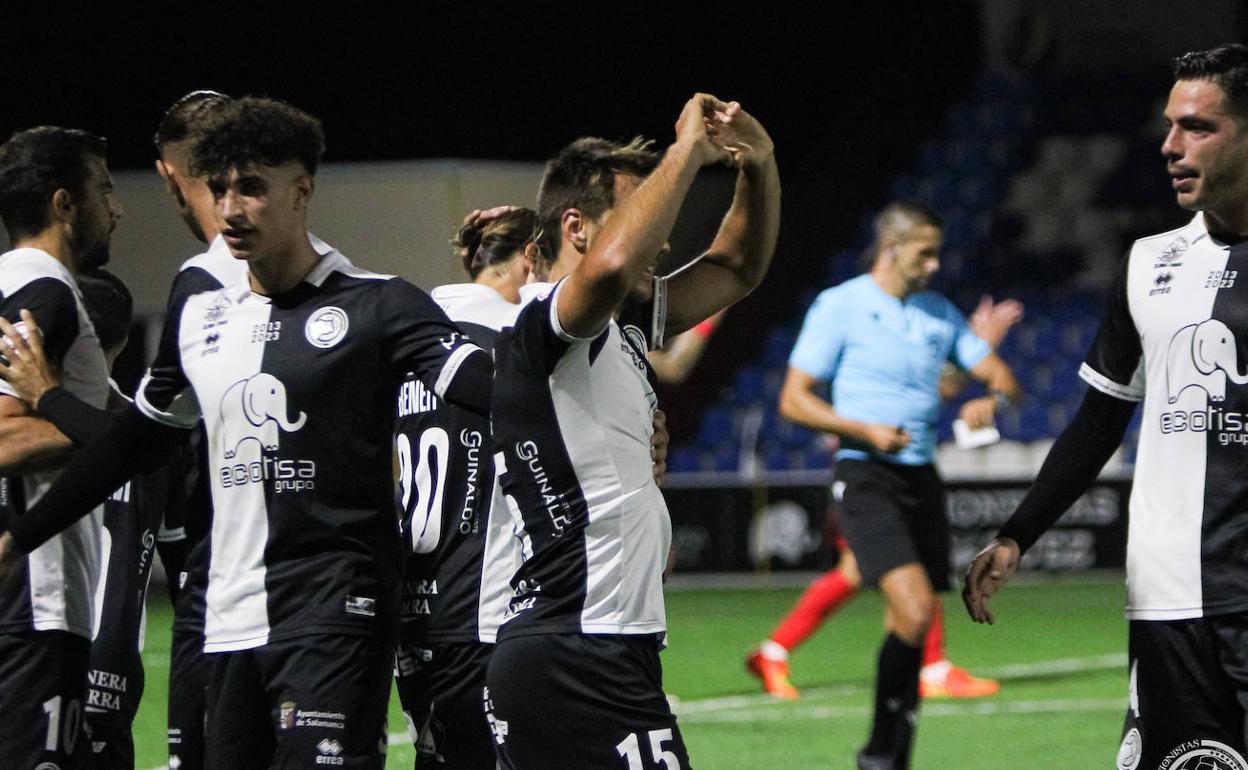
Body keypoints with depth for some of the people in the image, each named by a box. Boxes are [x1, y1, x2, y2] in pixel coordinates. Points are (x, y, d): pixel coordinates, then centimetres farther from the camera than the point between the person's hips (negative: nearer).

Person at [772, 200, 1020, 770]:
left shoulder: (940, 313, 13)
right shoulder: (839, 306, -3)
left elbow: (1000, 376, 16)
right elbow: (794, 400, -4)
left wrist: (992, 400, -9)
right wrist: (867, 431, -17)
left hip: (921, 476, 6)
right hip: (866, 476, -6)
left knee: (913, 623, 5)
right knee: (914, 609, -21)